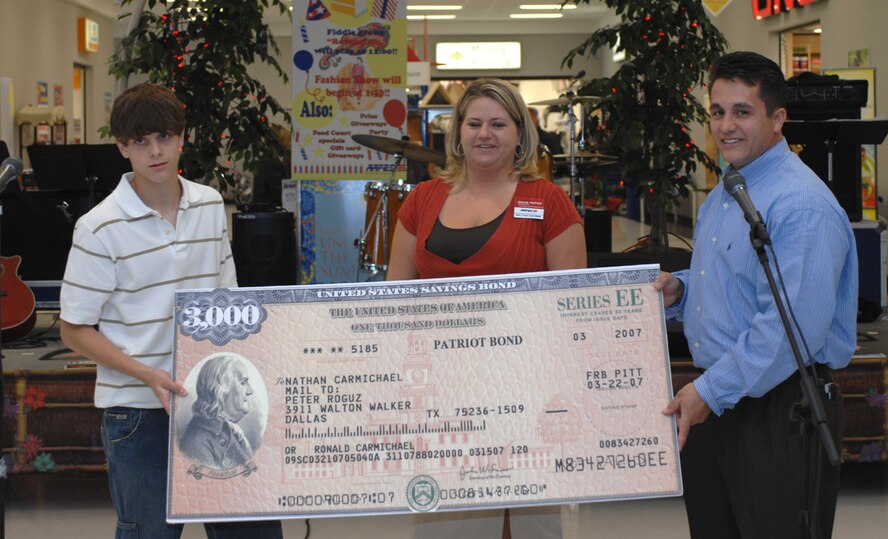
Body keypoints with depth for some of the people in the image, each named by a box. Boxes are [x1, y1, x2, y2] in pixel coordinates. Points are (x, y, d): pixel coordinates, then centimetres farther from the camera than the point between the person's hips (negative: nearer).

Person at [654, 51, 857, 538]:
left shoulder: (802, 205, -19)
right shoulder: (720, 198, 14)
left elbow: (792, 328, -26)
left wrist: (710, 392, -23)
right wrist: (679, 291, 4)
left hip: (780, 412, -9)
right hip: (713, 405, 9)